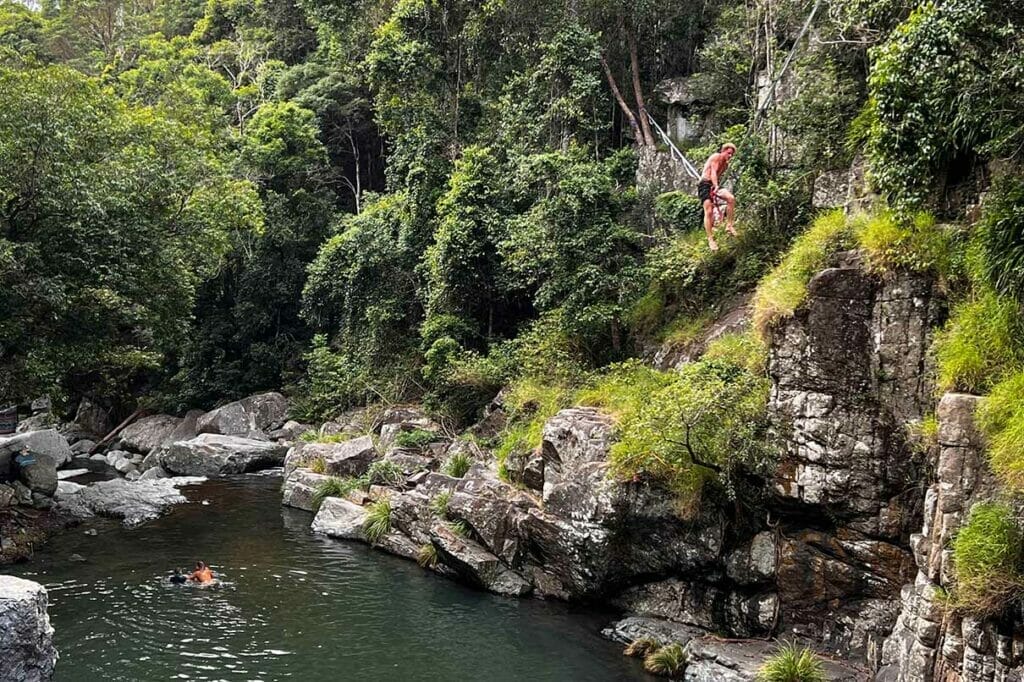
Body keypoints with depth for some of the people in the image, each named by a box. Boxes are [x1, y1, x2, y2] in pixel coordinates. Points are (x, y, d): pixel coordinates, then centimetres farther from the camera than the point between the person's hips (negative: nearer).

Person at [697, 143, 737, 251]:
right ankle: (710, 239, -12)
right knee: (709, 212, -15)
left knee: (731, 198, -18)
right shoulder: (716, 157, -8)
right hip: (705, 184, -7)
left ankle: (729, 225, -10)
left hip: (714, 185, 7)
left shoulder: (726, 164, 16)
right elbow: (713, 173, -20)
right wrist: (716, 186, -34)